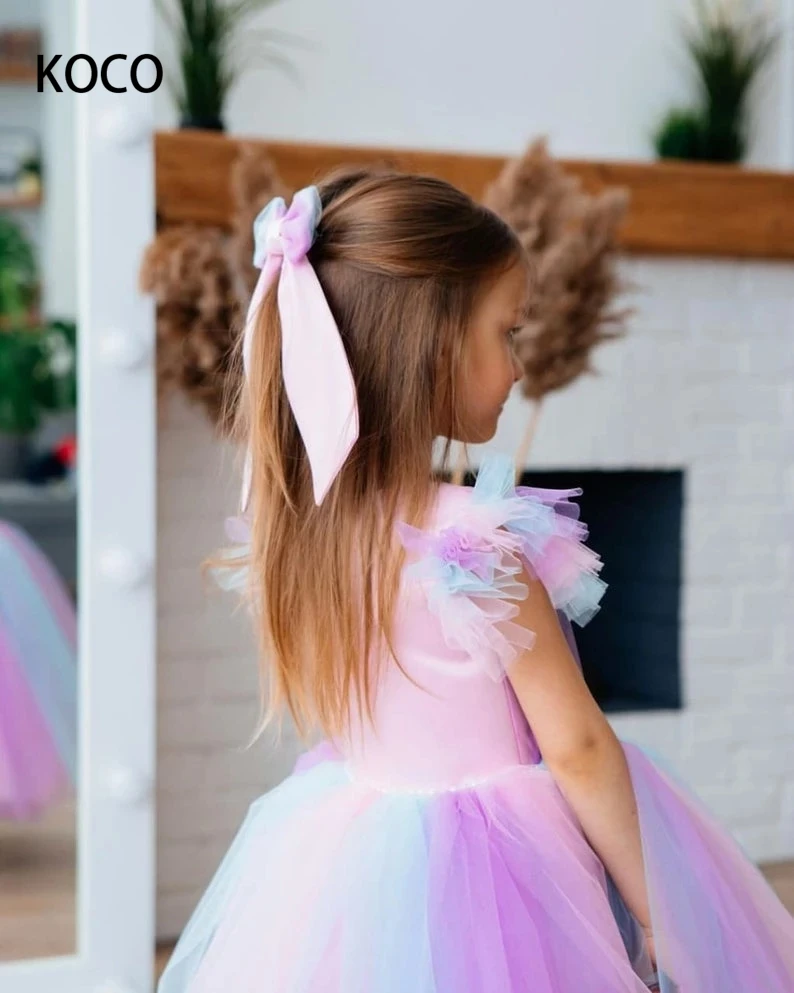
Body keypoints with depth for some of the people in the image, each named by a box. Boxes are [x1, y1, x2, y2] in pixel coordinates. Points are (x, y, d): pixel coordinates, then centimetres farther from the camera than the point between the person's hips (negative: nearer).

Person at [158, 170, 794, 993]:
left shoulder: (292, 515, -4)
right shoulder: (482, 544, -23)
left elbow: (322, 710, 8)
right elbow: (577, 747, -17)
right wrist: (652, 912, -7)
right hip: (485, 885, -7)